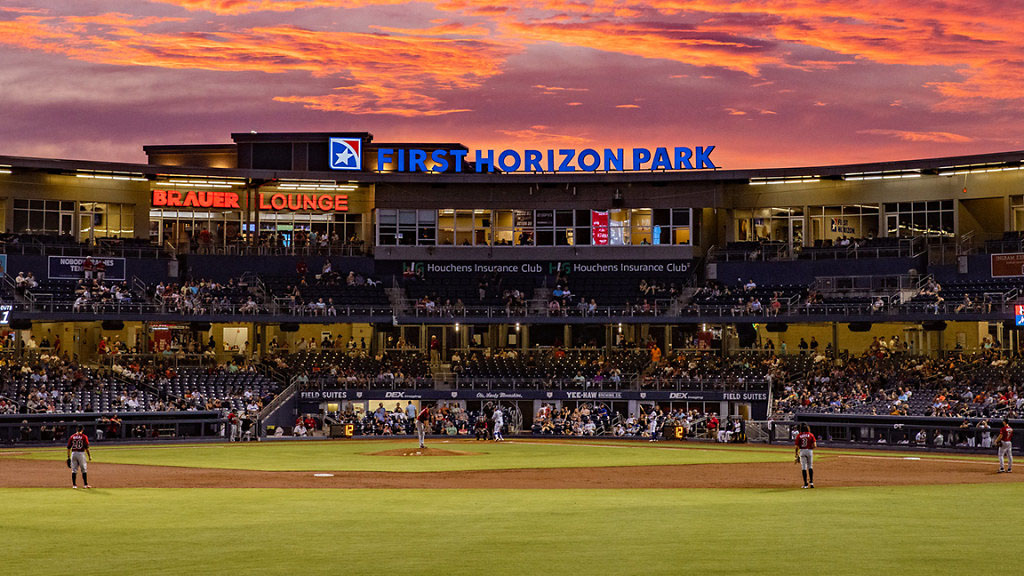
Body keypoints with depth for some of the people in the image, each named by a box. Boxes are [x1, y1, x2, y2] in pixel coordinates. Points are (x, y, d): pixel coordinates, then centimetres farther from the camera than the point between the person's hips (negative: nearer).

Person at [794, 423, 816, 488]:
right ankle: (811, 482, 6)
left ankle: (805, 484, -1)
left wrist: (796, 455, 4)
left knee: (803, 467, 3)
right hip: (809, 451, 1)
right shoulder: (811, 435, -2)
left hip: (802, 451, -1)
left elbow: (797, 446, -4)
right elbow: (815, 445, -7)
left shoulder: (798, 436, -2)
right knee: (810, 466, 16)